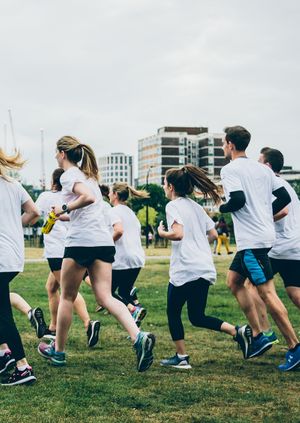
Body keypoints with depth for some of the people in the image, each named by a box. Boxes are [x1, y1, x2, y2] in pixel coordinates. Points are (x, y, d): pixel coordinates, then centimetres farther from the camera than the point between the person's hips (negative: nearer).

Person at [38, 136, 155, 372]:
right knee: (105, 297, 0)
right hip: (104, 241, 7)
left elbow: (88, 197, -22)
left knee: (67, 297, 9)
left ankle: (58, 351, 21)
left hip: (81, 241, -7)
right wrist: (66, 213, 24)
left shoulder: (69, 175, -5)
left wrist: (64, 208, -10)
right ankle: (139, 338, -22)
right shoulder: (87, 174, 23)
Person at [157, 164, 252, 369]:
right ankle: (238, 332, -3)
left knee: (173, 313, 9)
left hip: (185, 270, -8)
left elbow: (177, 234, -21)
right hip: (206, 269, 8)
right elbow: (213, 234, 17)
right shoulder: (196, 206, 18)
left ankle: (182, 357, 9)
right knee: (197, 317, 14)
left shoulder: (173, 206, -6)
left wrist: (162, 233, -3)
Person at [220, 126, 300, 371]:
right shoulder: (262, 169, 13)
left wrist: (220, 208, -3)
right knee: (234, 281, 18)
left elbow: (238, 199, -23)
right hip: (265, 234, 9)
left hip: (252, 240, -9)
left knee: (266, 292, -8)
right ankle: (258, 336, 14)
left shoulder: (230, 169, -9)